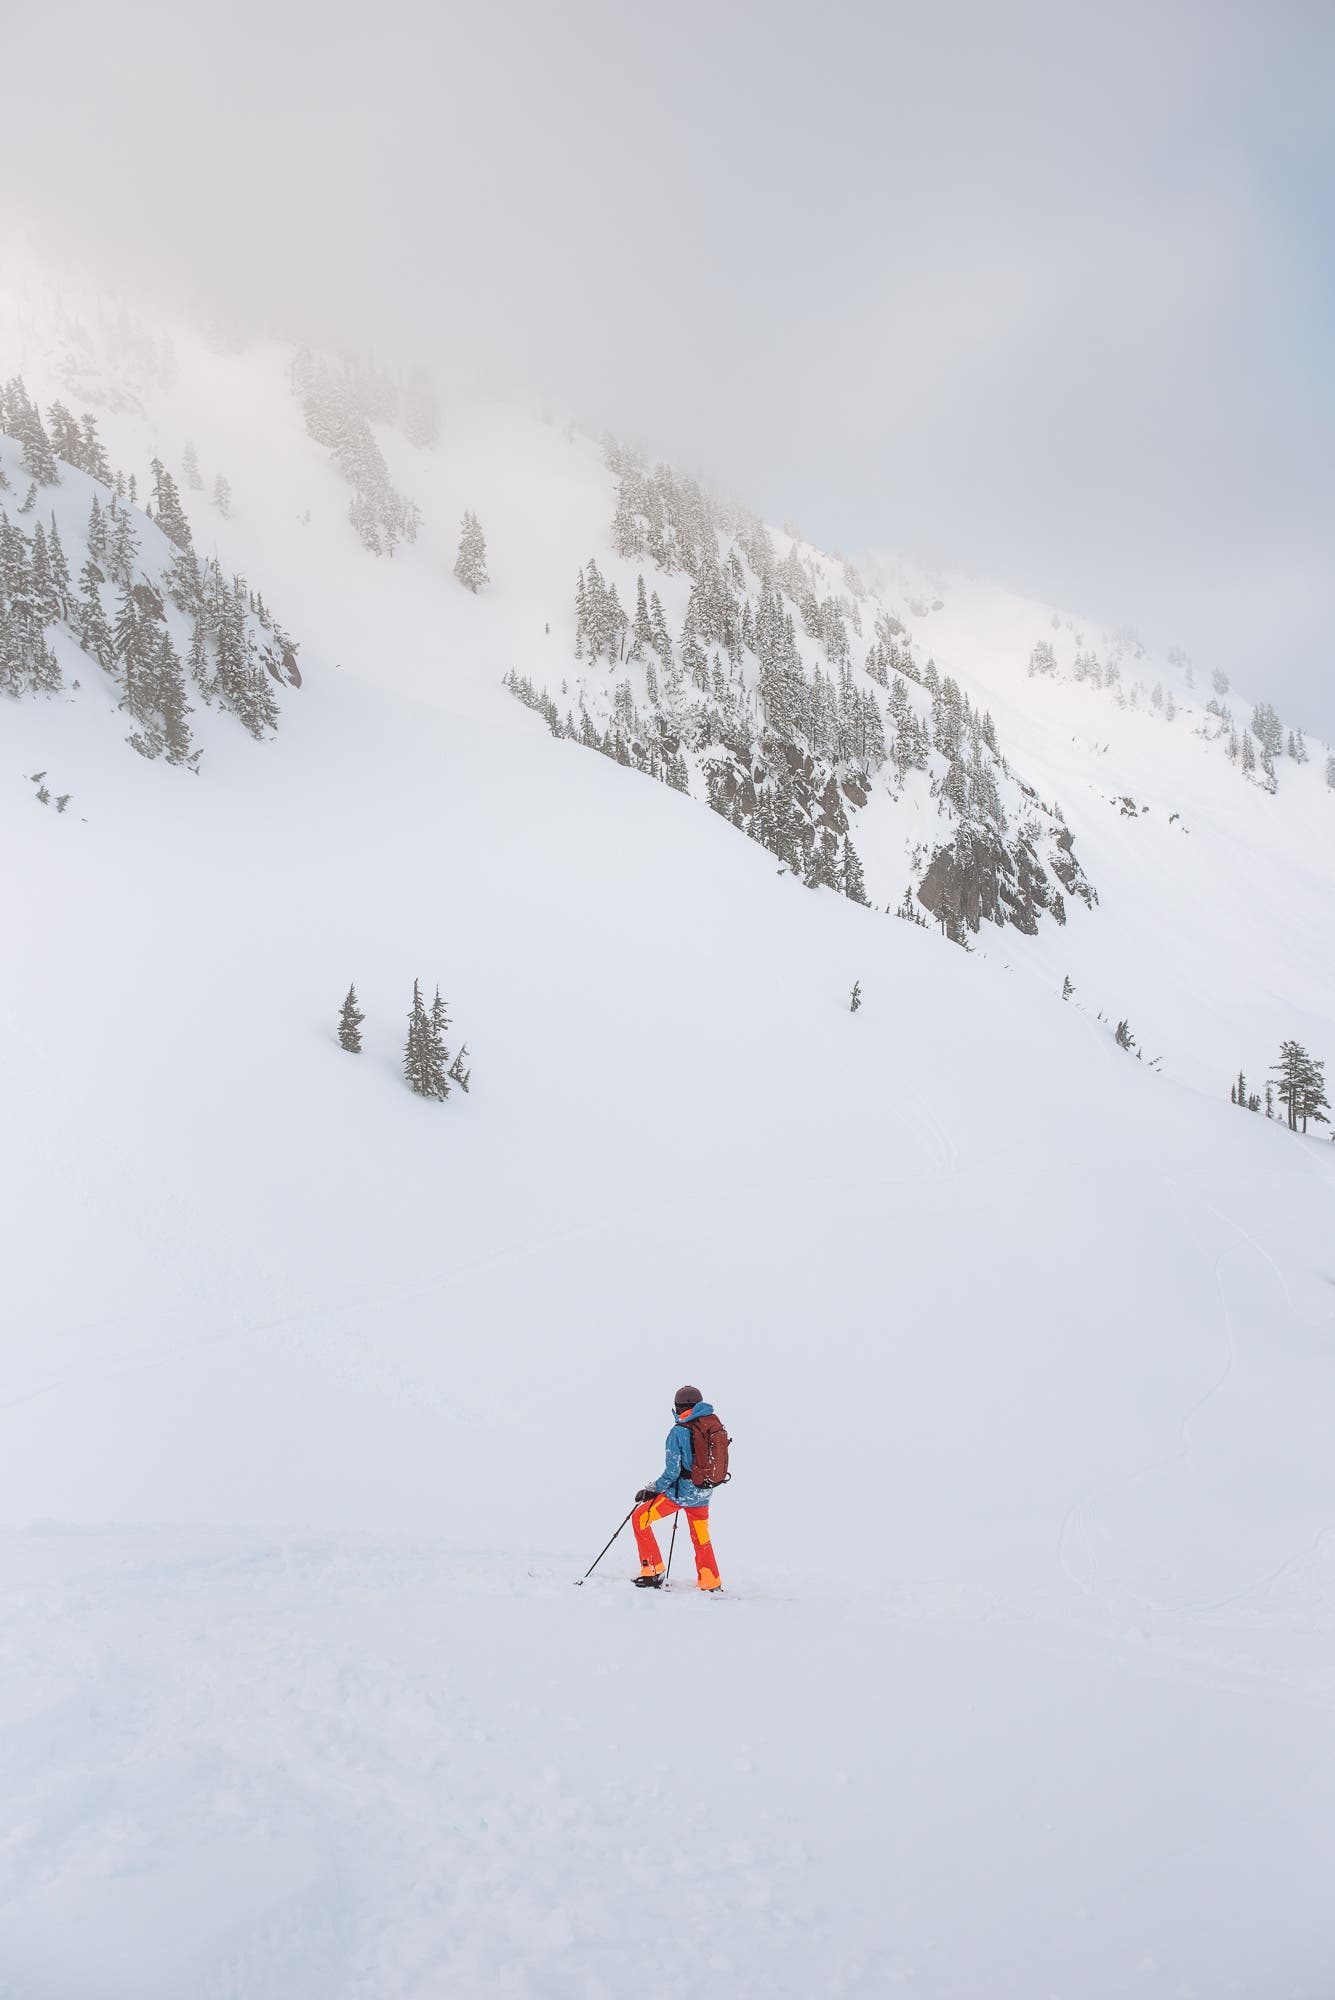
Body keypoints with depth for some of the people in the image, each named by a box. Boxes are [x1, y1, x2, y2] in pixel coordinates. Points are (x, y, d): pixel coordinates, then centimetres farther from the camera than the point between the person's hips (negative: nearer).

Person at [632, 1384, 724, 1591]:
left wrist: (651, 1489, -4)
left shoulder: (678, 1432, -15)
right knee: (701, 1537, 23)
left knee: (640, 1518, 9)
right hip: (703, 1494, 6)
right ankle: (712, 1584, 28)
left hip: (681, 1492, -6)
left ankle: (653, 1573, 8)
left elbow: (672, 1471, -16)